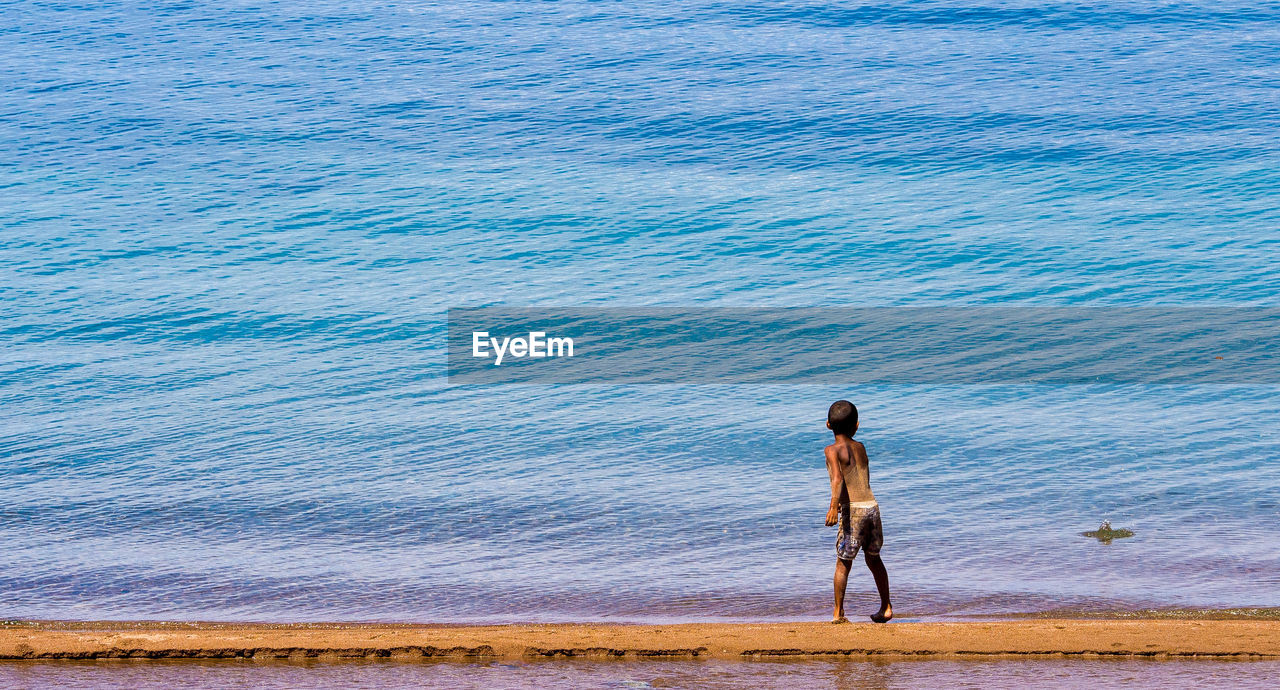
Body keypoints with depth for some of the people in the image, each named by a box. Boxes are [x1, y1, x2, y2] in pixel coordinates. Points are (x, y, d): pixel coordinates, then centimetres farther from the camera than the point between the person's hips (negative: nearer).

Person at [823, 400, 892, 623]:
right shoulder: (860, 447, 15)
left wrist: (834, 507, -29)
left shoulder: (833, 450, -3)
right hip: (872, 505, 5)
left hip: (852, 510, -5)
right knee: (873, 559, 20)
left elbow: (838, 478, -20)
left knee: (843, 563, 5)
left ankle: (839, 613, 6)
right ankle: (886, 608, 23)